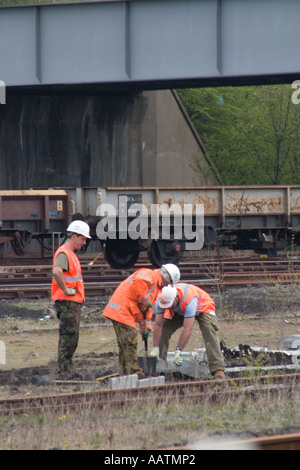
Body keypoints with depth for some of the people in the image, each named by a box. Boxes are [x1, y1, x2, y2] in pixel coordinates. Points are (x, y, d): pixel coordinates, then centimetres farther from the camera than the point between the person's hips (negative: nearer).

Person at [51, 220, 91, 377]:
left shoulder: (71, 253, 19)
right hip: (67, 303, -10)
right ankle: (64, 371, -7)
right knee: (68, 338, -9)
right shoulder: (63, 253, -15)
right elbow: (56, 271, -35)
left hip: (74, 303, 10)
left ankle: (68, 371, 18)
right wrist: (66, 290, -25)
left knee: (72, 340, 13)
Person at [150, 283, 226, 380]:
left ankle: (218, 369, -35)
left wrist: (178, 351, -47)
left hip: (203, 308, -5)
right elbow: (158, 325, -26)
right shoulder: (161, 300, -30)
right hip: (179, 312, 5)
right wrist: (155, 348, -30)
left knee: (210, 335, -28)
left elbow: (187, 329, -46)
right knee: (163, 331, -11)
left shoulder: (189, 301, -45)